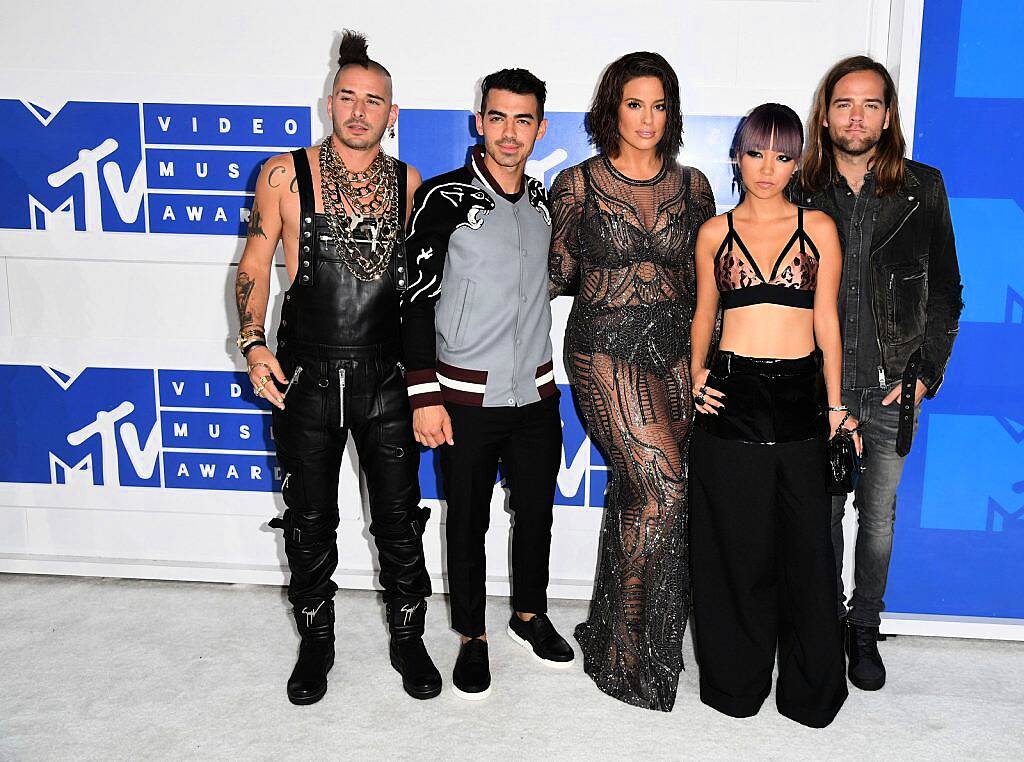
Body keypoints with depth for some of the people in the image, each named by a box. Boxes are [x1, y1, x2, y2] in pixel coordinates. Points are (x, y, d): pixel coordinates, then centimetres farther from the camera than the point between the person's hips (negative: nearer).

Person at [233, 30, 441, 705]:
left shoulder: (409, 183, 3)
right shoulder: (286, 175, -2)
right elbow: (255, 264, 4)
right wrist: (254, 343, -10)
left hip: (387, 377, 1)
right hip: (306, 377, 0)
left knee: (400, 518, 9)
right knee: (310, 521, 12)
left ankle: (408, 638, 30)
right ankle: (316, 643, 33)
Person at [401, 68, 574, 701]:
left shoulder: (544, 201, 8)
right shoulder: (446, 198, -9)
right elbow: (417, 298, -11)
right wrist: (425, 393, -15)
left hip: (537, 394, 5)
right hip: (467, 399, -5)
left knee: (536, 512, 16)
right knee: (467, 521, 9)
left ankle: (531, 614, 38)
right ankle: (472, 637, 27)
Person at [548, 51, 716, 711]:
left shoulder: (691, 186, 10)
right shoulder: (578, 184, 1)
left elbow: (703, 279, 13)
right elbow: (559, 276, 6)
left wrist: (703, 358, 8)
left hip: (673, 348, 4)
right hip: (605, 350, -4)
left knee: (636, 496, 7)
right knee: (663, 490, -13)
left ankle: (610, 636, 27)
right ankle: (627, 655, 5)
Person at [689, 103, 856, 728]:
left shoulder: (818, 227, 5)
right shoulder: (716, 232, 7)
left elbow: (827, 320, 4)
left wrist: (835, 403, 1)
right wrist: (697, 377, -1)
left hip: (798, 396, 0)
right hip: (732, 395, 0)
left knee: (804, 542, 5)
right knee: (736, 543, 8)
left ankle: (811, 687, 25)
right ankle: (737, 678, 26)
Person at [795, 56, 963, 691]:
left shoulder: (924, 189, 2)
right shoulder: (800, 192, 2)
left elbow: (945, 291, 6)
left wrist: (925, 372, -3)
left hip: (892, 387, 1)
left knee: (878, 517, 10)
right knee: (822, 511, 8)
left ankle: (865, 629, 27)